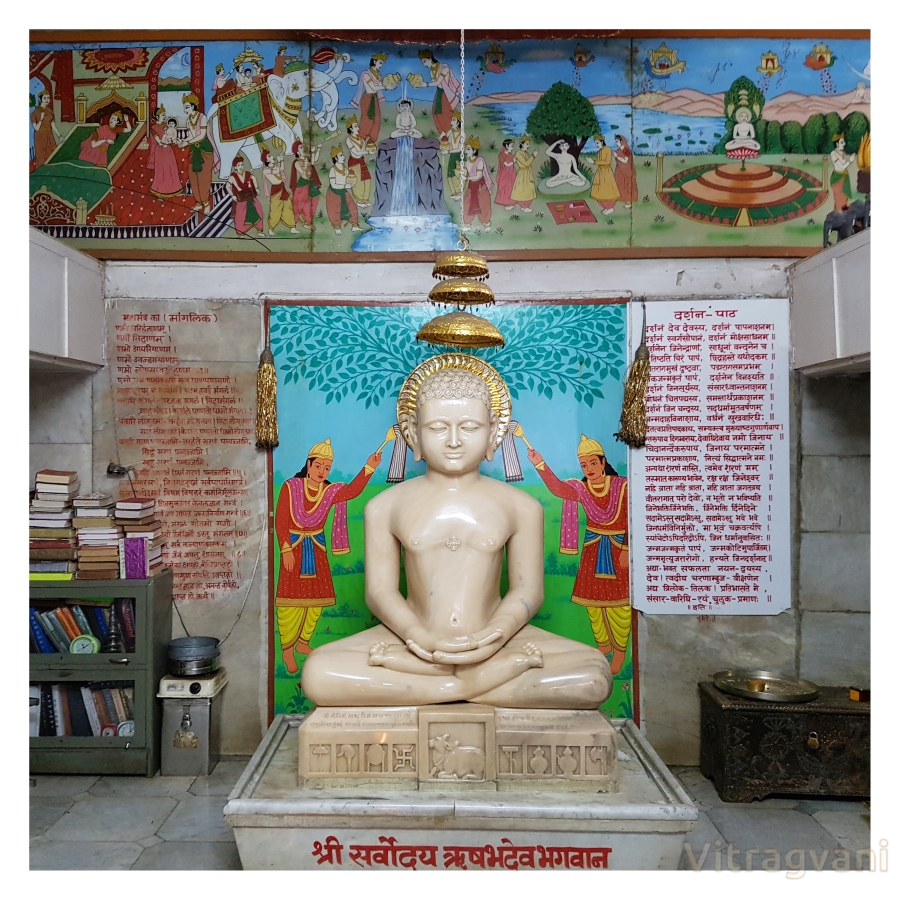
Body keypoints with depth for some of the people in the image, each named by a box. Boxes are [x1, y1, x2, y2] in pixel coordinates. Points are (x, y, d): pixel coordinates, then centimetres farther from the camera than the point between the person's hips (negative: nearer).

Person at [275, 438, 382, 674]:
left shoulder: (330, 491, -2)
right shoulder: (290, 487, -10)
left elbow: (352, 491, -22)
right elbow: (280, 521, -10)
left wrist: (368, 468, -34)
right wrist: (286, 550, -17)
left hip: (317, 548, 4)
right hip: (294, 547, -4)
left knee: (317, 597, 7)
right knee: (292, 598, -4)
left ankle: (303, 643, 26)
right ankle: (287, 650, 10)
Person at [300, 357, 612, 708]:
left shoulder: (521, 506, 3)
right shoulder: (384, 506, 2)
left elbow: (527, 589, 1)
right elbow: (380, 590, 0)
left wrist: (497, 634, -20)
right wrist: (420, 638, -19)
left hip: (495, 638, 0)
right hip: (415, 637, 0)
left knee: (595, 675, -23)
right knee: (317, 672, -26)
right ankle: (496, 674, -21)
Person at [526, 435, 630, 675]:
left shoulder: (621, 485, -10)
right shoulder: (581, 489, -4)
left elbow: (631, 520, -8)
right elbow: (557, 489, -24)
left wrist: (626, 550, -12)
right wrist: (541, 465, -38)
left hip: (618, 547, -3)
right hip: (594, 548, 4)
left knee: (619, 600, -2)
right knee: (593, 598, 10)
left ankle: (619, 648, 17)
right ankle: (603, 644, 29)